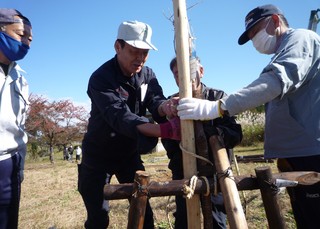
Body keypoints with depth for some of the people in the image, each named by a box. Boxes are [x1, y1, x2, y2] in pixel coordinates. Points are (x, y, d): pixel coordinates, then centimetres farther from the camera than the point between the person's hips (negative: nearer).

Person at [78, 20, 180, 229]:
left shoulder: (147, 74, -3)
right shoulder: (101, 78, -23)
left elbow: (155, 101, -19)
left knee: (143, 209, 8)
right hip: (98, 154, -4)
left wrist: (166, 106, -45)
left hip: (130, 153, 5)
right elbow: (120, 117, -37)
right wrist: (166, 130, -51)